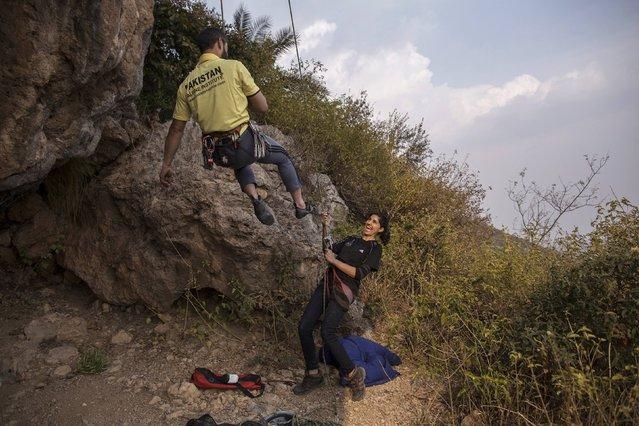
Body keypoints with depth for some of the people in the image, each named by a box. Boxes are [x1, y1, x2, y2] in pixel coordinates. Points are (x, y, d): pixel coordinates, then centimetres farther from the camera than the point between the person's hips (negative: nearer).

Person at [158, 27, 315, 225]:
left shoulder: (185, 85, 8)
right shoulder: (233, 67, -4)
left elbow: (176, 129, 9)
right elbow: (262, 106, -3)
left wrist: (166, 164, 16)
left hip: (218, 155, 4)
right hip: (245, 141, -4)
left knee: (241, 163, 39)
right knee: (283, 157, 25)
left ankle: (254, 198, 15)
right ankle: (300, 205, 29)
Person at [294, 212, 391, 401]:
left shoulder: (375, 249, 1)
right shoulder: (351, 240, 21)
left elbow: (359, 273, -10)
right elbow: (328, 249, 20)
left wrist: (334, 260, -10)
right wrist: (325, 227, 7)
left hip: (344, 292, -6)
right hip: (327, 283, 6)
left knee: (327, 332, -22)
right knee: (304, 327, -4)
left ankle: (354, 375, -3)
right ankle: (313, 375, 11)